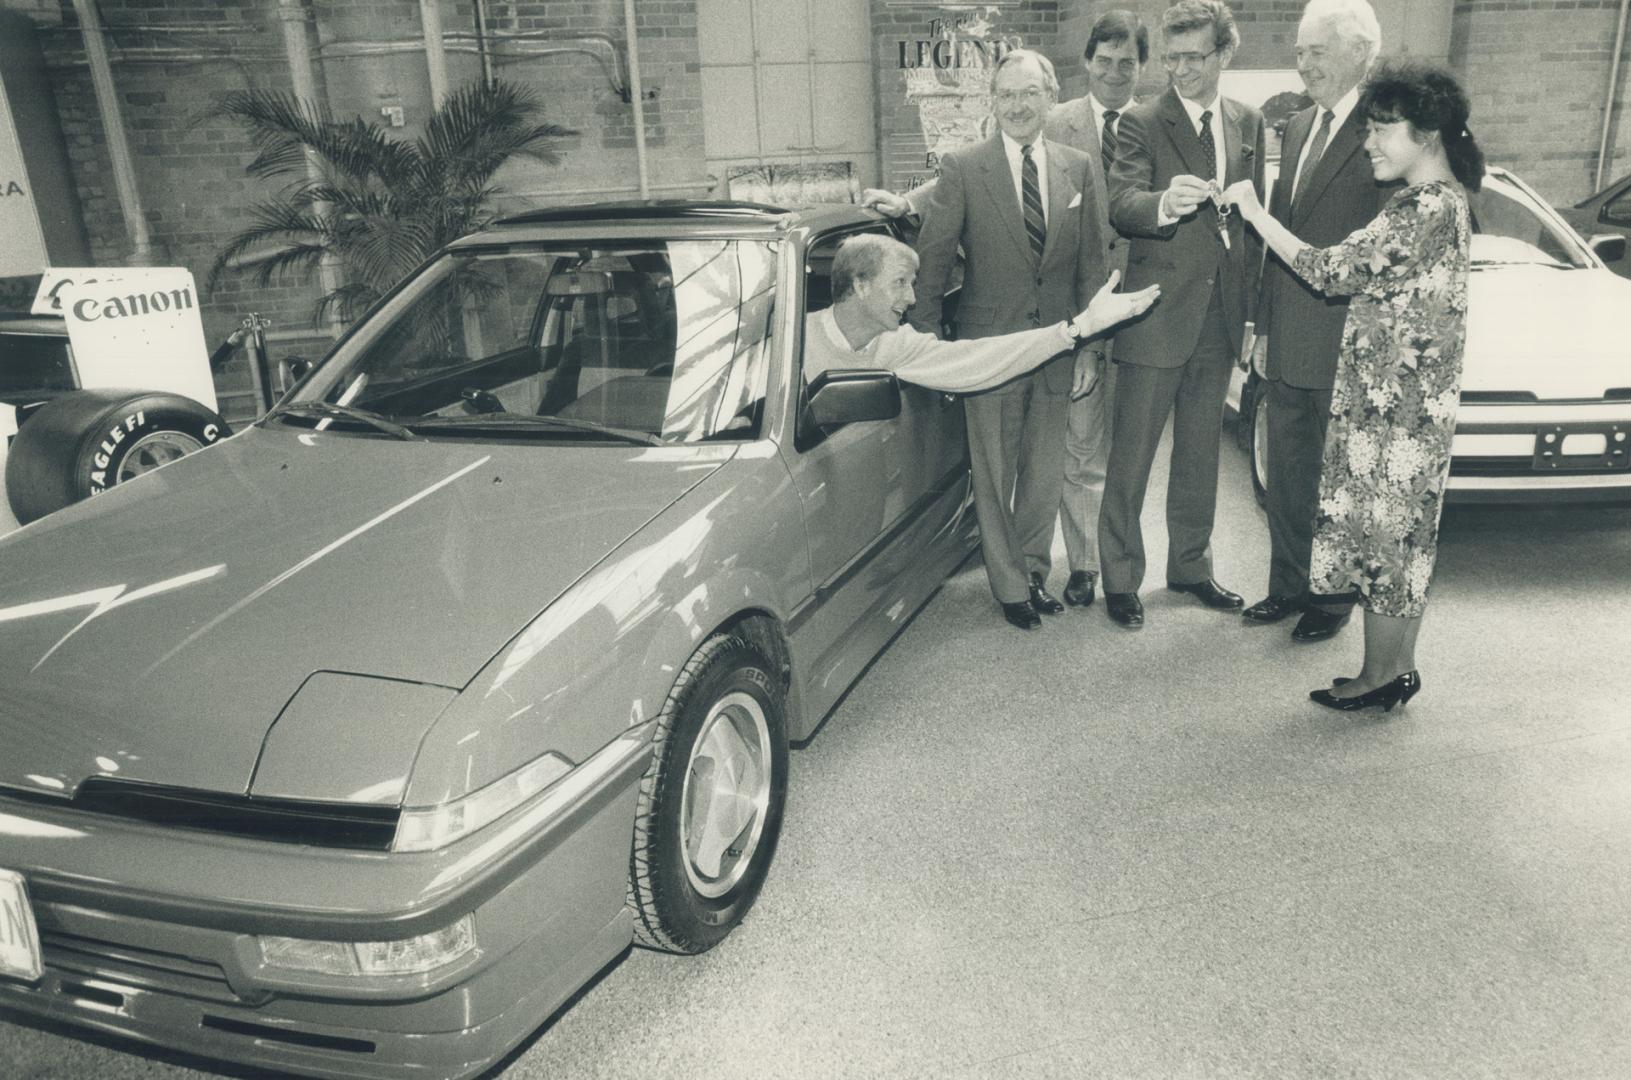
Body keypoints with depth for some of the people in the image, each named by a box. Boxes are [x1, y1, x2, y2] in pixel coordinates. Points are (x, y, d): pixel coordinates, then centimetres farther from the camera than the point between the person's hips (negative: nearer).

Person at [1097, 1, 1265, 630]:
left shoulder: (1249, 124, 11)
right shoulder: (1142, 124, -5)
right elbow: (1121, 206, -19)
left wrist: (1251, 306, 9)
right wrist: (1165, 203, -41)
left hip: (1219, 318, 5)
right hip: (1156, 315, -5)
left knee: (1200, 454, 15)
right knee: (1131, 455, 0)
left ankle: (1190, 566, 30)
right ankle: (1120, 579, 13)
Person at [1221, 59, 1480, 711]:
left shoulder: (1426, 208, -19)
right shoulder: (1443, 198, 12)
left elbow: (1332, 272, -20)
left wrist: (1256, 214, -12)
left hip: (1394, 405, -10)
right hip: (1414, 400, 10)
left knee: (1381, 533, 1)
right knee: (1406, 533, 15)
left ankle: (1378, 677, 14)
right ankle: (1399, 667, 27)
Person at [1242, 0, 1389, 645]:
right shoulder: (1297, 130, 12)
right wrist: (1264, 326, 13)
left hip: (1345, 348, -7)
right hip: (1288, 345, 7)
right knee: (1285, 477, 16)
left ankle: (1332, 600, 24)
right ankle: (1288, 587, 31)